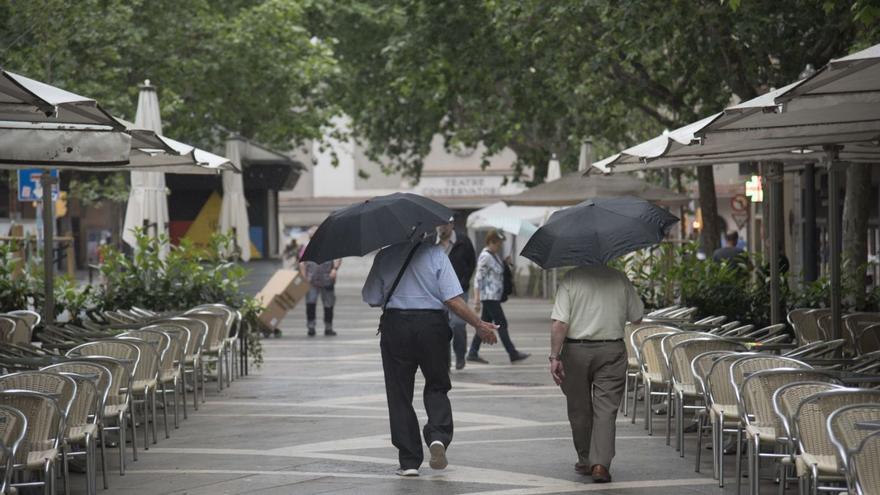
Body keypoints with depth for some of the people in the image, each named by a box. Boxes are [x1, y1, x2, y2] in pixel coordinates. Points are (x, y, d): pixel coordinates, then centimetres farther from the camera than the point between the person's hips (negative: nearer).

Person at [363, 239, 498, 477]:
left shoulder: (384, 257, -1)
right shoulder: (435, 254, -6)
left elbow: (373, 299, 2)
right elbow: (453, 300, -12)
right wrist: (479, 325, -3)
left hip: (395, 325, 0)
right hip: (432, 323, 0)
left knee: (400, 394, 8)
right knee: (437, 387, 17)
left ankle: (409, 461, 6)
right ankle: (438, 436, -8)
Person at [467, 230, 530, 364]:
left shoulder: (495, 255, 13)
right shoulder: (485, 257, -15)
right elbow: (478, 279, -17)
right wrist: (477, 300, -20)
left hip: (494, 296, 10)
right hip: (489, 296, -10)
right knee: (502, 324, -5)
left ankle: (473, 353, 14)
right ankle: (513, 354, -1)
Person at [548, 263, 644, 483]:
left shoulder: (571, 279, -6)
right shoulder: (619, 279, 0)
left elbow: (559, 323, -13)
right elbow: (637, 317, 10)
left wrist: (555, 356, -9)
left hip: (576, 351, -1)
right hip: (612, 351, 1)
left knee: (579, 409, 13)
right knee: (606, 409, 1)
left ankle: (586, 461, 23)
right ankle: (600, 463, -11)